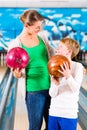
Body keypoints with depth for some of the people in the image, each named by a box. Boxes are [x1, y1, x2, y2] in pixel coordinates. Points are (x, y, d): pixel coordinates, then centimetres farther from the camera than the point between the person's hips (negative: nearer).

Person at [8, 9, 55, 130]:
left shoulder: (42, 36, 1)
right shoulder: (15, 45, -11)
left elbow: (52, 54, 15)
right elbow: (17, 72, -7)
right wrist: (17, 74, -29)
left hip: (51, 87, 5)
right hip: (34, 90, -4)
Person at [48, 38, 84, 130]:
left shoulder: (77, 66, -6)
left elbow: (75, 88, -17)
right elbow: (52, 94, -1)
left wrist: (68, 76, -33)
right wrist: (55, 84, -21)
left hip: (69, 114, -4)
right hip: (53, 112, 4)